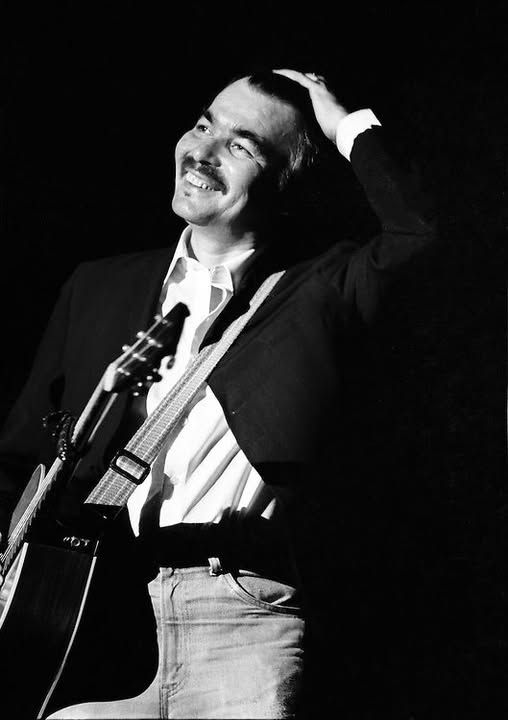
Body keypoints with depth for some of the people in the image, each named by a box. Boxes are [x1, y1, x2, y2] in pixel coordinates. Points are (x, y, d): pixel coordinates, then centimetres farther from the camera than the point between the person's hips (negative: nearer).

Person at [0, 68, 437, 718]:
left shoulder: (320, 290, 11)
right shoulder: (98, 287, 18)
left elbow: (415, 234, -9)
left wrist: (346, 125, 3)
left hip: (241, 610, -2)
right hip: (96, 604, 2)